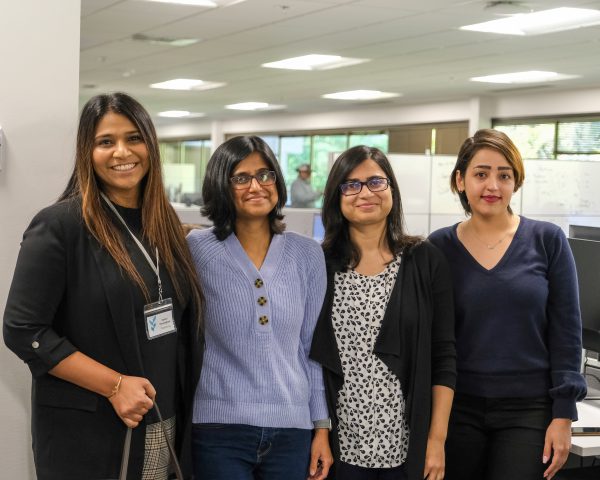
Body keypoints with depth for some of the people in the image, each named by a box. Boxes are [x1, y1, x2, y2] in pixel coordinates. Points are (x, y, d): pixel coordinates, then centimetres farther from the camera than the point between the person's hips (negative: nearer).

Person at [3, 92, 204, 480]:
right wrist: (114, 385, -18)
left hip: (165, 426, 6)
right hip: (87, 432, -6)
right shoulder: (60, 225, -11)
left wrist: (183, 401, 4)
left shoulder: (164, 223, 8)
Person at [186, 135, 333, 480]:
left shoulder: (307, 254, 5)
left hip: (292, 429, 3)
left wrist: (322, 426, 7)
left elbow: (312, 346, 8)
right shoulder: (197, 249, -2)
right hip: (219, 428, -2)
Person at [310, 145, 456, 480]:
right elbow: (308, 357, 5)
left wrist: (437, 440, -5)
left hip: (407, 446, 0)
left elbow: (443, 357, 0)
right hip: (340, 445, 1)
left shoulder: (426, 261, 0)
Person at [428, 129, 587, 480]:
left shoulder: (547, 241, -2)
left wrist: (563, 414, -5)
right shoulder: (439, 247, 1)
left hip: (529, 410, -1)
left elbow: (566, 332, -1)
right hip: (457, 407, 1)